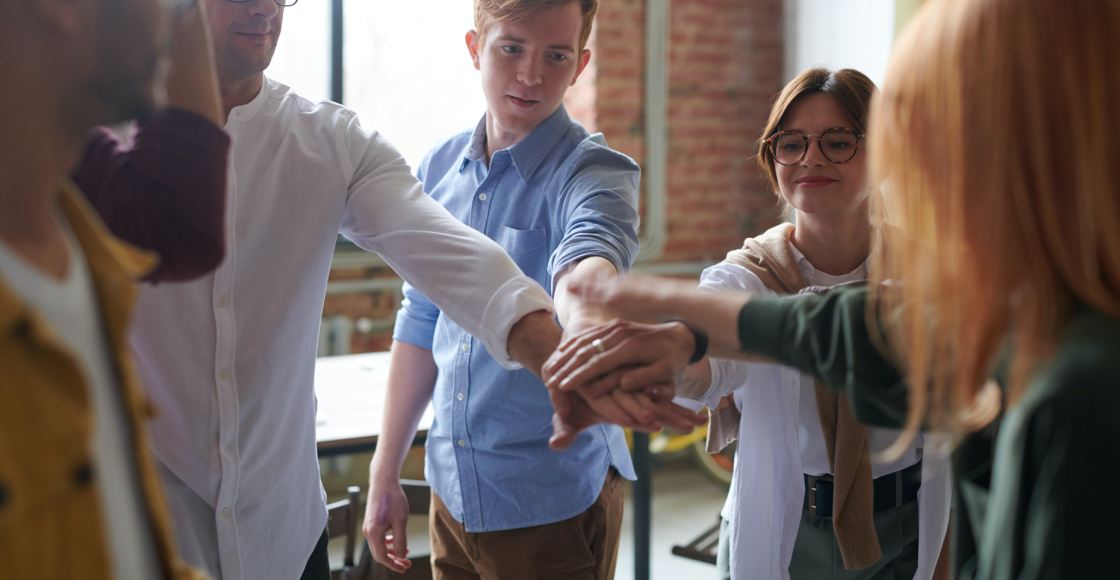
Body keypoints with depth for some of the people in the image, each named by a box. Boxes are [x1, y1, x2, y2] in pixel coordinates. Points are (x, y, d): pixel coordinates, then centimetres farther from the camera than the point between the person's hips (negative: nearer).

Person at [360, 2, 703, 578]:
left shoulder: (597, 174, -14)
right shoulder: (438, 169, 3)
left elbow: (585, 265, -37)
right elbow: (421, 324, 10)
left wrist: (592, 324, -61)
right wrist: (385, 471, 10)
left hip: (553, 502, -5)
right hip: (452, 489, 5)